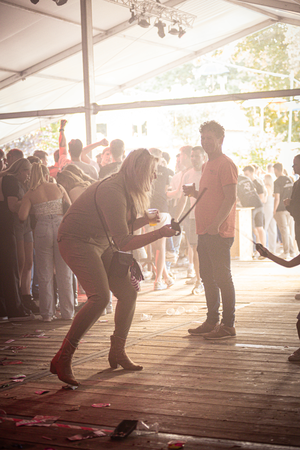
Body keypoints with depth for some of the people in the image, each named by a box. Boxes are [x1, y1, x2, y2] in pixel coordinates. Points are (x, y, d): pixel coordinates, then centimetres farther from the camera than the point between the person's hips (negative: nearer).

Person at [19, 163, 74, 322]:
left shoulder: (29, 194, 3)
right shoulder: (58, 188, 8)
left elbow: (22, 216, -5)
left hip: (42, 229, -1)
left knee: (45, 275, 7)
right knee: (64, 273, 7)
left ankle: (47, 313, 8)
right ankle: (67, 313, 11)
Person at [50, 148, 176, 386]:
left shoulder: (126, 191, 6)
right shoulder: (113, 192, -26)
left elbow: (120, 229, 15)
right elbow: (124, 243, -28)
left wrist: (145, 220, 1)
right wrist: (160, 234, -24)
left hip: (98, 242, 10)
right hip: (76, 240, -10)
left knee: (128, 292, 6)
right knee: (100, 297, -26)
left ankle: (117, 352, 20)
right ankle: (62, 359, -22)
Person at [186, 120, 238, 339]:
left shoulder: (226, 164, -9)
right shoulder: (208, 165, 20)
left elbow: (230, 198, -17)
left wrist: (216, 224, -23)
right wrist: (194, 192, 8)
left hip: (219, 232, -9)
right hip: (205, 231, 9)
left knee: (222, 277, -6)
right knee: (208, 277, 12)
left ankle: (228, 325, -1)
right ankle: (212, 321, 20)